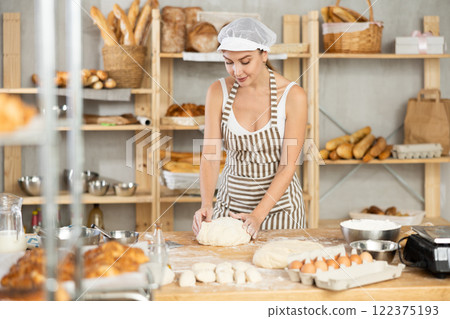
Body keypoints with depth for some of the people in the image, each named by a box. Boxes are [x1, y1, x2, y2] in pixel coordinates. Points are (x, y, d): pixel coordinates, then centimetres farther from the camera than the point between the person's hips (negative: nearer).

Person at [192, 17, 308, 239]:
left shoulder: (293, 96, -15)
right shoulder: (218, 92, -7)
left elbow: (288, 166, -16)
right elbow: (209, 156, -12)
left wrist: (258, 216, -25)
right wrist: (207, 205, -28)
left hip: (278, 201, -2)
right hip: (231, 201, 2)